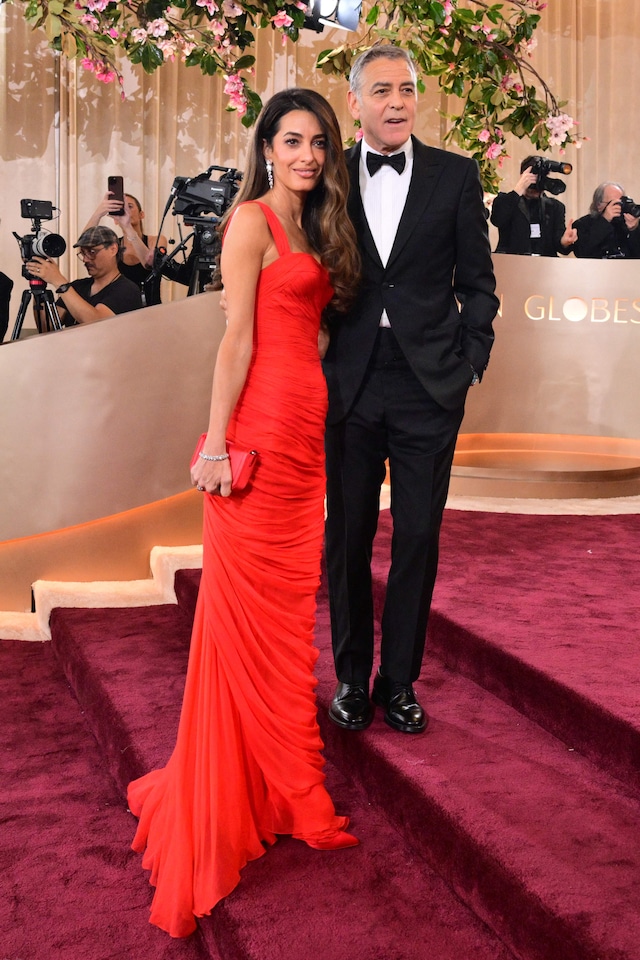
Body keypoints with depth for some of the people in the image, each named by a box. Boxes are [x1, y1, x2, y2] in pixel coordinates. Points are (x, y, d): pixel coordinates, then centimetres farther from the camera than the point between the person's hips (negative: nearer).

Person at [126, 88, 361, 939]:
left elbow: (311, 326, 15)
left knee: (292, 603, 12)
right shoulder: (252, 220, -4)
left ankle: (283, 787, 25)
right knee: (247, 605, -1)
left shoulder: (313, 228, 19)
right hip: (261, 429, -8)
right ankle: (226, 798, 14)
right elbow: (237, 338, -12)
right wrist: (217, 447, -15)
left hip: (307, 431, 8)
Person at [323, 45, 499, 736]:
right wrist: (313, 367, 0)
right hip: (349, 385, 0)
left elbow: (477, 279, 6)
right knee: (347, 537, 8)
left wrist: (470, 360, -2)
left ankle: (399, 680, 22)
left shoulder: (455, 175, 4)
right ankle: (351, 677, 25)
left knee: (418, 538, 6)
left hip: (429, 384, 0)